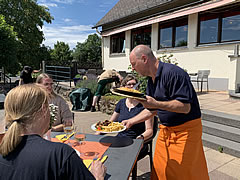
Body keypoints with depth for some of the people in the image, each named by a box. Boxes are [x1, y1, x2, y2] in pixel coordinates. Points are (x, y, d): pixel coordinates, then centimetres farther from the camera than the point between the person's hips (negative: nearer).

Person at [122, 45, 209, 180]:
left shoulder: (173, 73, -20)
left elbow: (185, 107, -24)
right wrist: (131, 121, 12)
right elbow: (151, 110, 16)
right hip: (166, 130, 8)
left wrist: (156, 103, -31)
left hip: (185, 131, -8)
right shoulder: (151, 80, 8)